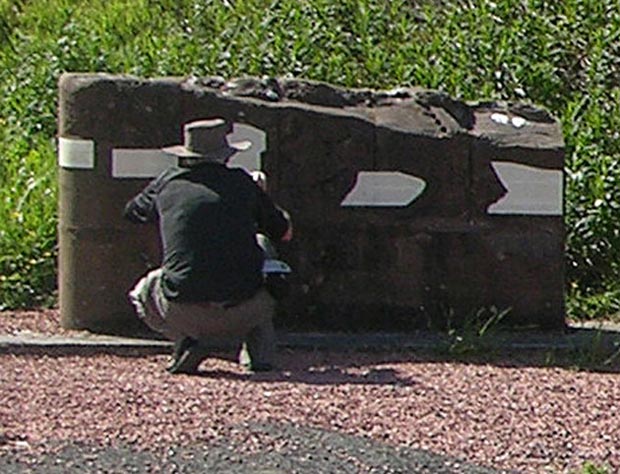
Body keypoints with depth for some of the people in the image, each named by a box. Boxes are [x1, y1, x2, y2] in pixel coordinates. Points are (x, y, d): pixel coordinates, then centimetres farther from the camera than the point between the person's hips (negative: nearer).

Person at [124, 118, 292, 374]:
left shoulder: (168, 182, 10)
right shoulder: (241, 183, 9)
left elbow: (132, 212, 29)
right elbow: (284, 232, 19)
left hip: (183, 312, -1)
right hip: (241, 313, 1)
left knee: (143, 292, 32)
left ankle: (188, 340, 7)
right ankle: (259, 349, 8)